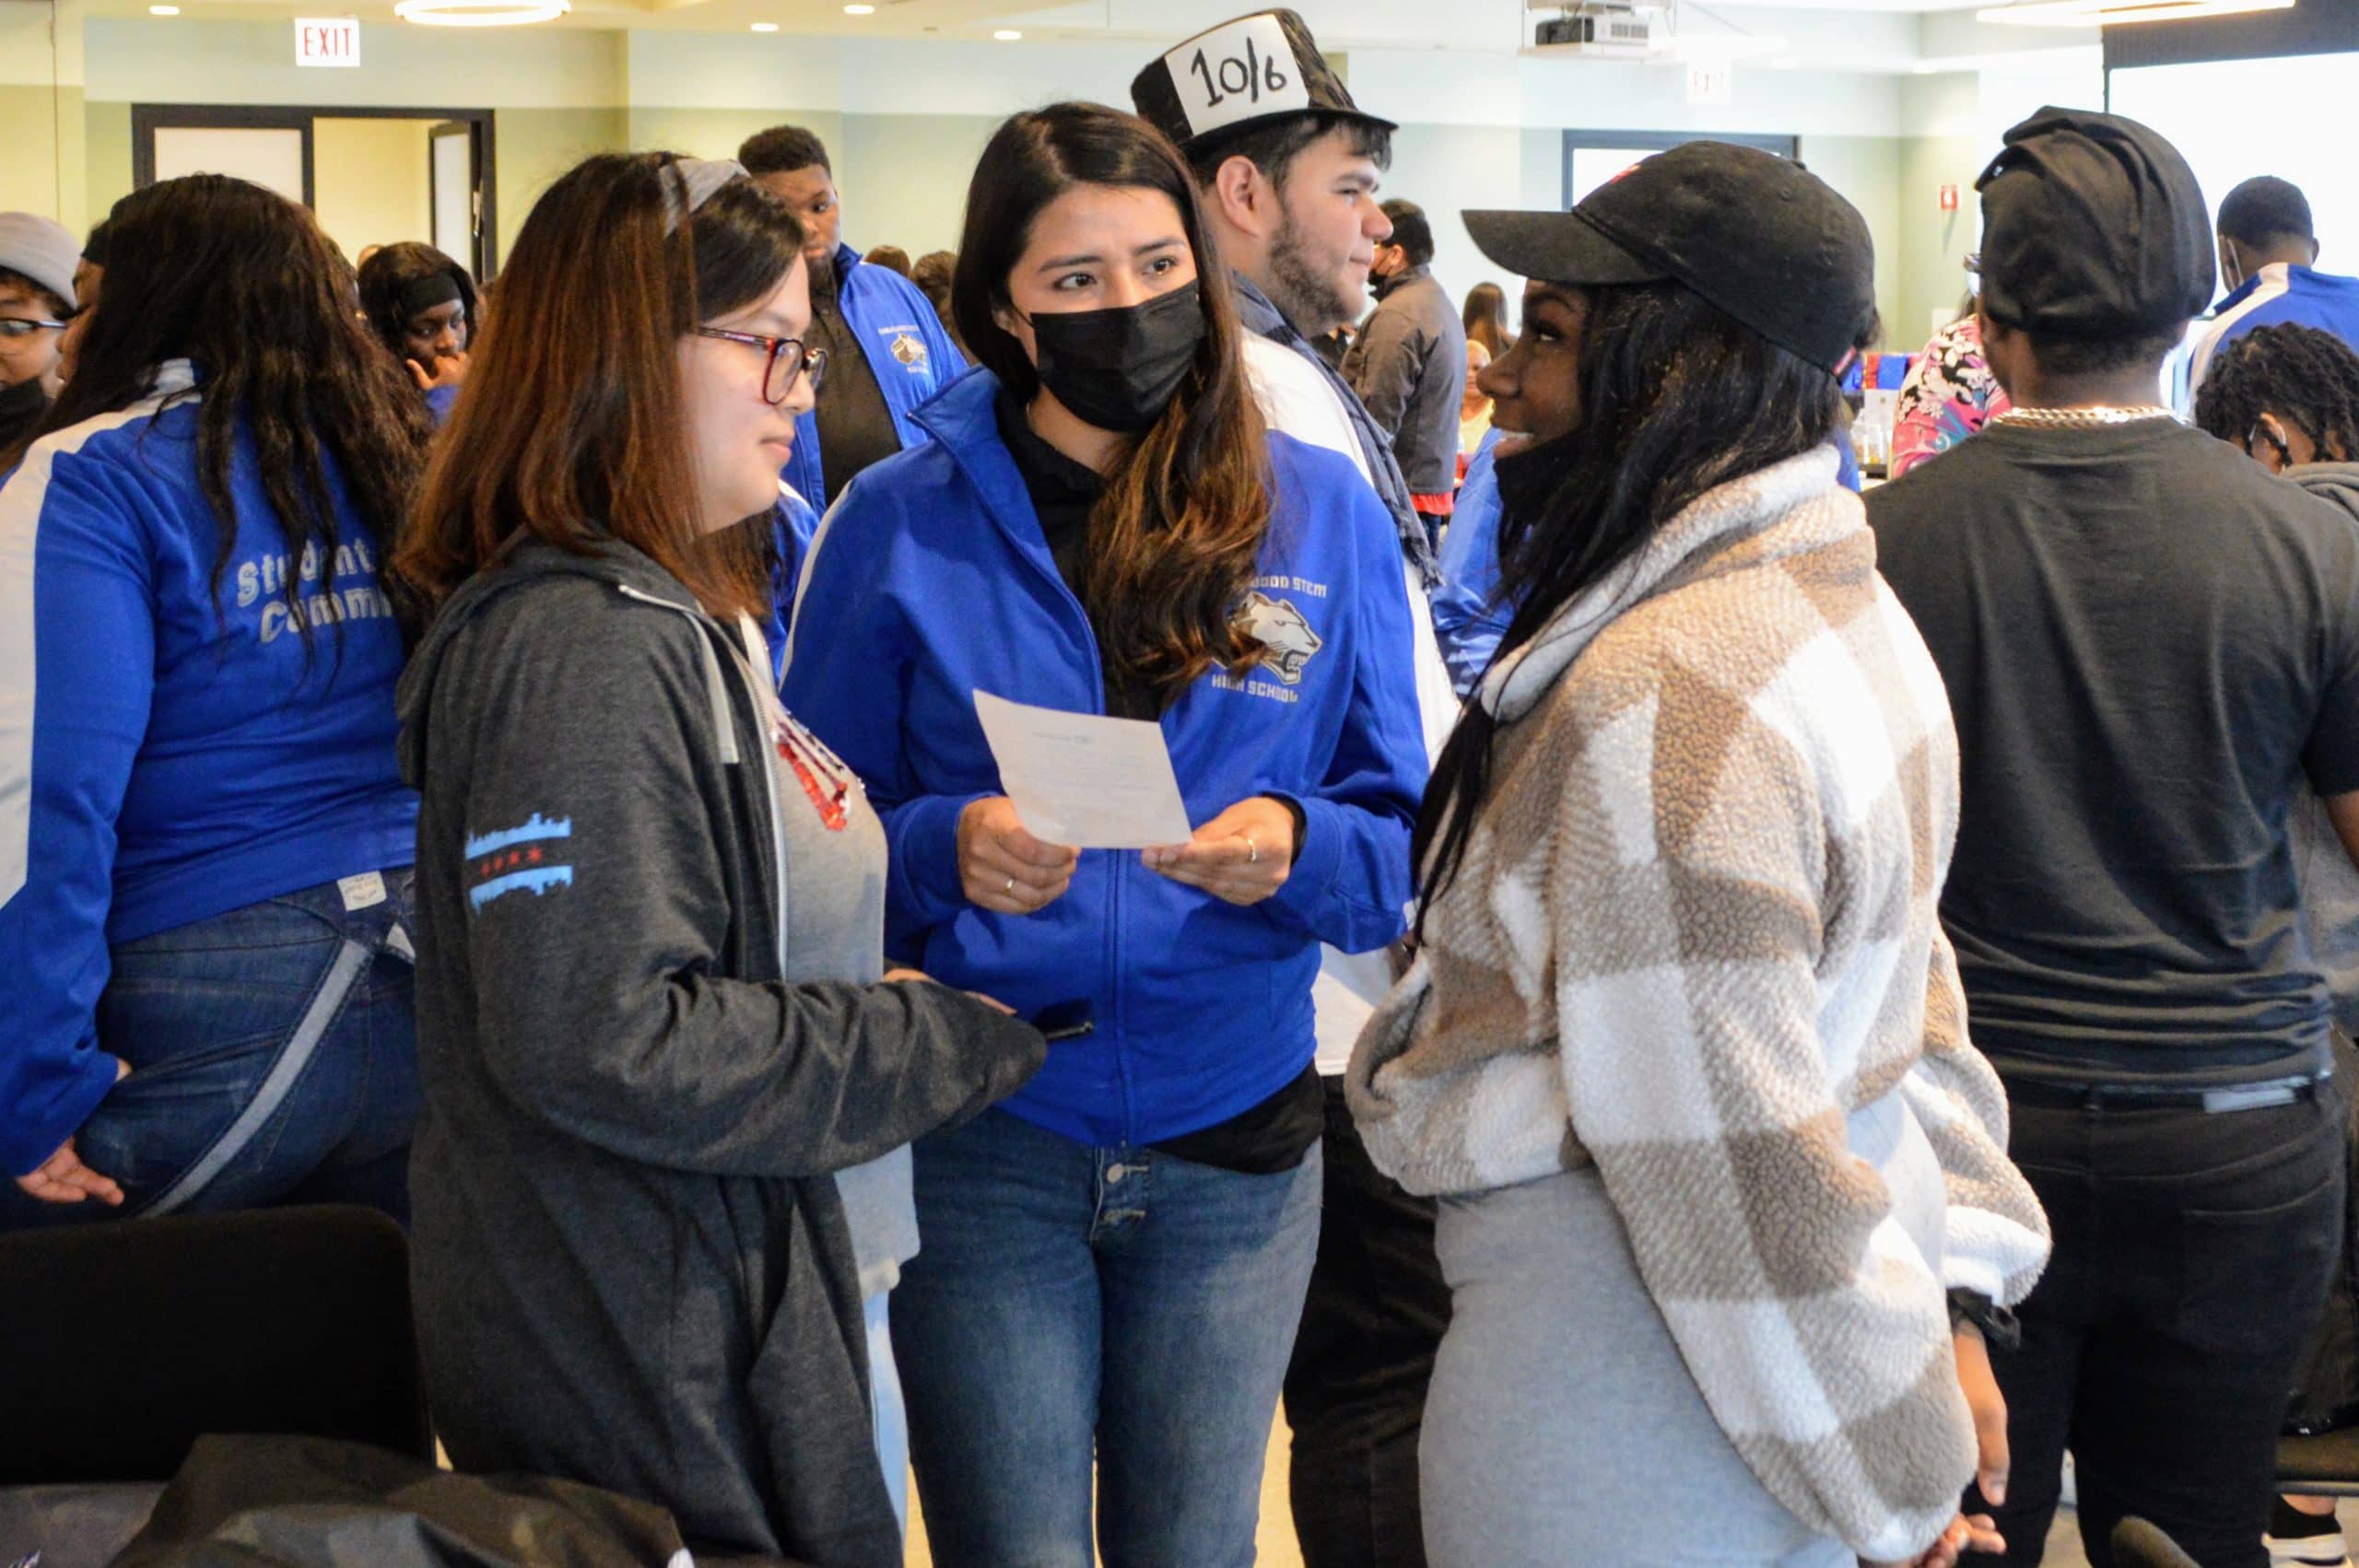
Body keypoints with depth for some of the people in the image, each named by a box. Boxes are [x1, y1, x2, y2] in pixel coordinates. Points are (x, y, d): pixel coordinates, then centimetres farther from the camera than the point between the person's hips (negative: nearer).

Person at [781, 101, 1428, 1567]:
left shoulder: (1322, 512, 0)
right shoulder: (897, 525, -3)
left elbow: (1407, 839, 1)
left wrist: (1298, 849, -20)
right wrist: (945, 848, -21)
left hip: (1235, 1131, 2)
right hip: (981, 1136, -1)